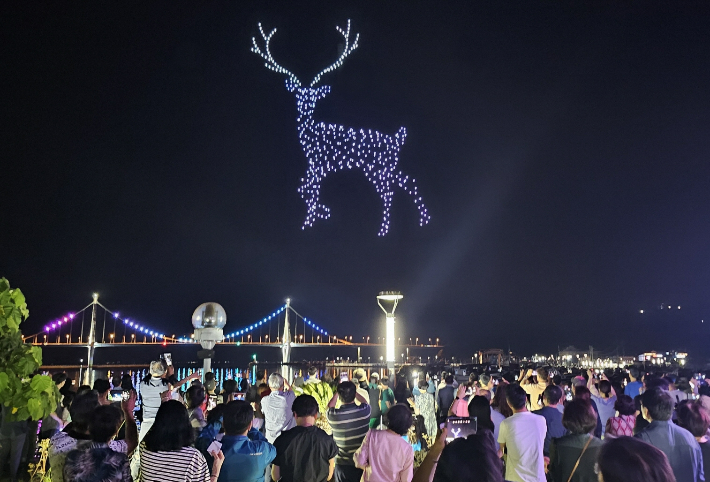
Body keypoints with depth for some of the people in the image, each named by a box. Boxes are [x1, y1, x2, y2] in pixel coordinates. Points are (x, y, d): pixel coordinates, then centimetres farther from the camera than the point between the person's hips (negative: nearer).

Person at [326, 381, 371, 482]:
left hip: (342, 464, -1)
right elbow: (365, 401, 10)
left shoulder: (334, 416, -20)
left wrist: (337, 392, 12)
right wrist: (353, 390, 17)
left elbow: (329, 408, 7)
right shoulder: (364, 411, -17)